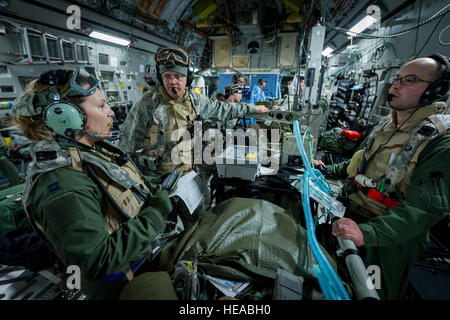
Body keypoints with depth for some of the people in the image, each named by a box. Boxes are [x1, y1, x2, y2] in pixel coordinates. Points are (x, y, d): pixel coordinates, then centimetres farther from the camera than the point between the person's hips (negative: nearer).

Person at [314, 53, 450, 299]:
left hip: (388, 240, -6)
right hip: (353, 219, 6)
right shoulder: (385, 125, 2)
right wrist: (330, 171, 14)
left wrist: (367, 233, -41)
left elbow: (424, 208, -31)